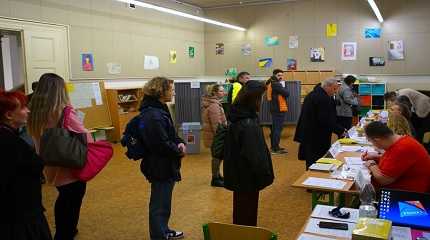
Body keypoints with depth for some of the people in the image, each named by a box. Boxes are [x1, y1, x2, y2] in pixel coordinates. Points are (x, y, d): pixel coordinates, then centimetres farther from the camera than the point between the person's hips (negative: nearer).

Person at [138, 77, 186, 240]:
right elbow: (162, 144, -27)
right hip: (161, 167, -11)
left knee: (163, 202, 25)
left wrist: (180, 143, -3)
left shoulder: (159, 110, 9)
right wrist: (179, 151, -11)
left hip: (165, 165, 11)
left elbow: (170, 134, 16)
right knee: (160, 205, 4)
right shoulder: (153, 116, -25)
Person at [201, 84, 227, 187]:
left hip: (214, 135, 10)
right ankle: (215, 179, 12)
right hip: (215, 136, -10)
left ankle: (217, 175, 33)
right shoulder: (214, 106, -22)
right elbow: (216, 124, -24)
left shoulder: (213, 103, 11)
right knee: (217, 156, 0)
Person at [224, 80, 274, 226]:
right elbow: (254, 156, -26)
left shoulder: (240, 117, 3)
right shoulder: (248, 124, -27)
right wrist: (264, 175, -13)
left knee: (241, 214, 23)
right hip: (247, 177, -9)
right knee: (247, 216, 8)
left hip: (240, 175, 9)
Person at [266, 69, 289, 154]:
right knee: (278, 128, -8)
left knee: (275, 128, 16)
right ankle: (276, 148, -7)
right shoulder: (276, 84, -15)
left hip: (275, 108, 10)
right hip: (279, 109, -10)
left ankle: (274, 146, 24)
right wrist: (283, 86, 0)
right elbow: (286, 93, -16)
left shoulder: (271, 84, 15)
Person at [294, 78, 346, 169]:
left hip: (307, 134, 10)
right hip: (317, 138, -10)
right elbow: (326, 120, -23)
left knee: (311, 162, 16)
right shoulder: (324, 99, -19)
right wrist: (340, 130, -13)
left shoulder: (312, 94, 14)